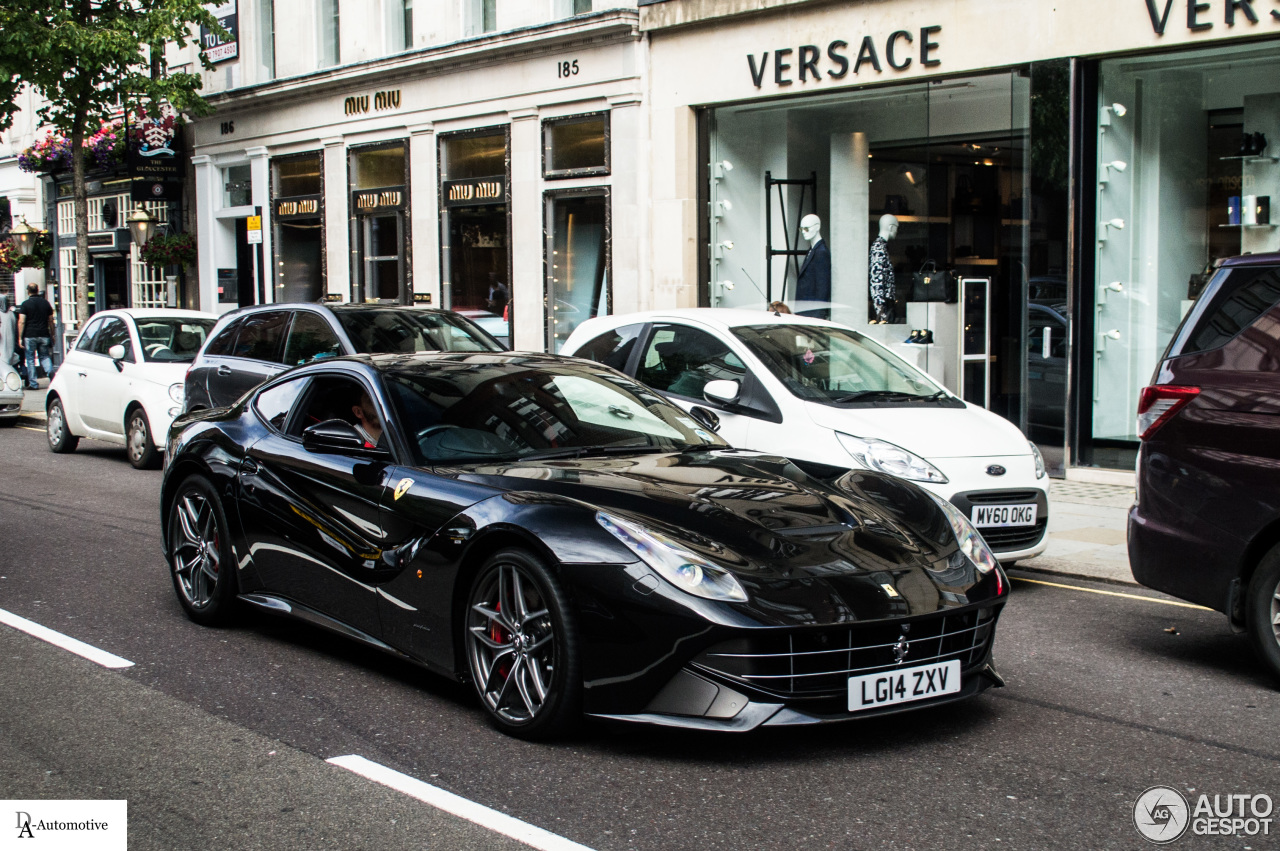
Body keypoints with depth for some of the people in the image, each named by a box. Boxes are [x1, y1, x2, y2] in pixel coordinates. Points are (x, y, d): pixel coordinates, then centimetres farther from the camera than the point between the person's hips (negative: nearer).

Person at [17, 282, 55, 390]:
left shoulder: (25, 304, -5)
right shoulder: (45, 302, 7)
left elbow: (21, 322, -10)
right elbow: (51, 320, 11)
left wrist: (20, 337, -7)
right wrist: (51, 334, 21)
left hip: (30, 335, -3)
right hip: (44, 335, 3)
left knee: (30, 359, 4)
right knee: (44, 356, 15)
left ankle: (33, 384, 5)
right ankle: (50, 371, -12)